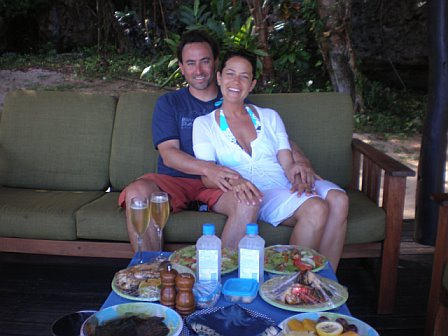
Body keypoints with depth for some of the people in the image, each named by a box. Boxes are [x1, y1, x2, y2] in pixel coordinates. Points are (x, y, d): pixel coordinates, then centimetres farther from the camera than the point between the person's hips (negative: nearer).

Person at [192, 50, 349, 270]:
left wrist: (296, 171, -15)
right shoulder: (204, 124, 11)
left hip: (288, 185, 4)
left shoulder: (270, 117, 21)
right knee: (316, 209, -32)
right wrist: (233, 180, -24)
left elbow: (287, 163, 11)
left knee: (339, 200, -28)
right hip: (258, 193, -4)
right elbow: (207, 177, -1)